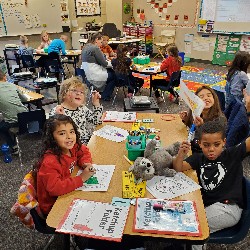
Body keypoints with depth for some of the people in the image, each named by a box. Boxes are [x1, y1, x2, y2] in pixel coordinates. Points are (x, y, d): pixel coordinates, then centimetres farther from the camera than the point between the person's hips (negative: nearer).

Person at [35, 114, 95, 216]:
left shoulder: (71, 147, -7)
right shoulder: (50, 162, -29)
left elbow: (84, 151, 13)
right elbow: (55, 188, -37)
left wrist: (86, 163, -8)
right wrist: (81, 178, -33)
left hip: (67, 193, 7)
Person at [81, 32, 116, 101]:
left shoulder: (86, 47, 13)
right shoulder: (95, 48, -16)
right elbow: (104, 63, -13)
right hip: (92, 76, -10)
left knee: (110, 71, 20)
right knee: (114, 75, 8)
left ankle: (102, 92, 24)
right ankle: (105, 96, 14)